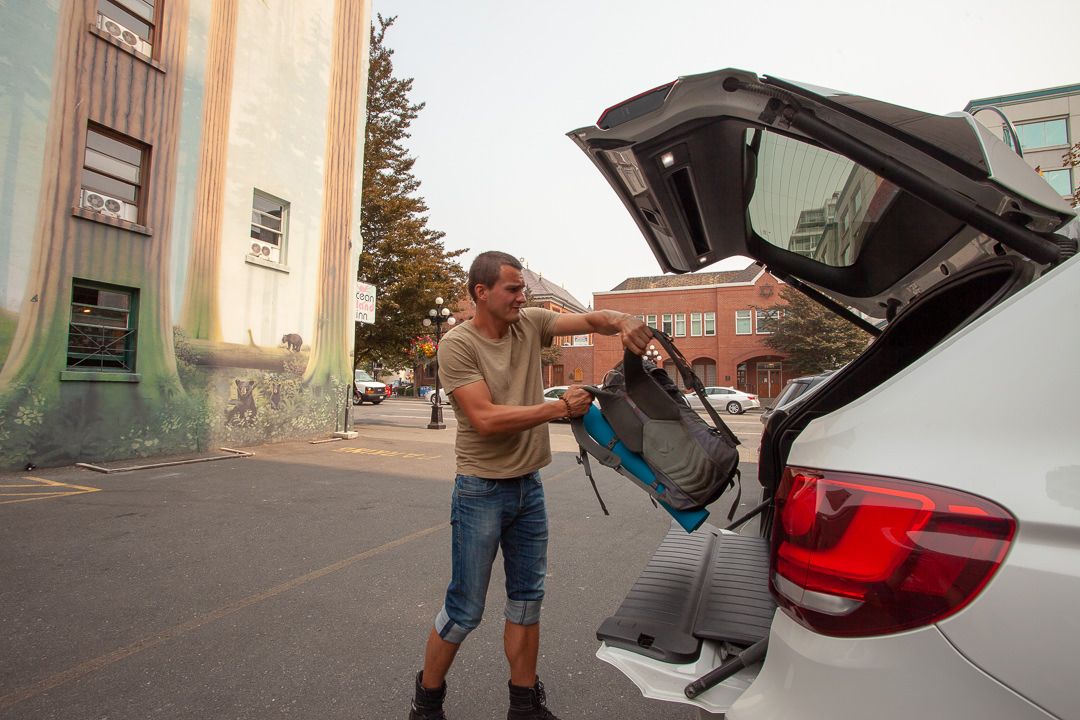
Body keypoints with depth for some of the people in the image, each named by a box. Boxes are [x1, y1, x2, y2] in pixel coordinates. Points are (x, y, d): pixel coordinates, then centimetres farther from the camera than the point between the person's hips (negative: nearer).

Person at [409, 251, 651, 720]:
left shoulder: (531, 324, 2)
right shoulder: (457, 344, -14)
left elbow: (590, 319, -1)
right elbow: (486, 419, -22)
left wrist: (622, 322, -24)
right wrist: (560, 408, -20)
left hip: (529, 486, 6)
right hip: (482, 491, -5)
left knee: (527, 600, 15)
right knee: (464, 611, 6)